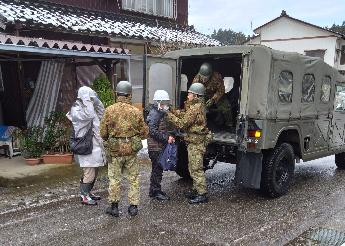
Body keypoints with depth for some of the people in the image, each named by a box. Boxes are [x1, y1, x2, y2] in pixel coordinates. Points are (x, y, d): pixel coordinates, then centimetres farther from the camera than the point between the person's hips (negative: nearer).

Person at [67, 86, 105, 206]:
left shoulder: (89, 108, 16)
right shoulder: (76, 110, -13)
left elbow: (101, 113, 22)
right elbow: (89, 116, -31)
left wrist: (96, 100, 8)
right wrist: (87, 101, -21)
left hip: (95, 145, 10)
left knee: (94, 172, 15)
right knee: (89, 173, -8)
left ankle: (88, 192, 28)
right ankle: (84, 197, 2)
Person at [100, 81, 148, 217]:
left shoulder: (109, 110, -8)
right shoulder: (136, 111, -5)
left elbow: (103, 132, -4)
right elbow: (144, 132, 1)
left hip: (114, 150, -1)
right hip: (131, 150, 1)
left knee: (114, 179, 12)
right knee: (133, 179, 13)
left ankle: (114, 206, 20)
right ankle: (133, 206, 18)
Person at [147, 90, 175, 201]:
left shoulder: (161, 114, 17)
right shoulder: (154, 114, -15)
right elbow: (153, 132, -23)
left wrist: (168, 137, 8)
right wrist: (166, 138, -22)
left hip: (160, 146, 10)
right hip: (155, 147, -10)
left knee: (158, 169, 14)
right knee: (157, 169, -4)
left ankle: (155, 190, 24)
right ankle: (155, 192, 5)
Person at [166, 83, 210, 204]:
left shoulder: (195, 108, -19)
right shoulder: (198, 106, 13)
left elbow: (182, 123, -20)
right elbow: (185, 116, 14)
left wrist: (169, 115, -14)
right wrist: (173, 111, 5)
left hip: (196, 142, -11)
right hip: (195, 141, 11)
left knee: (196, 169, -5)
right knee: (193, 168, 18)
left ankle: (202, 195, 1)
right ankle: (196, 190, 29)